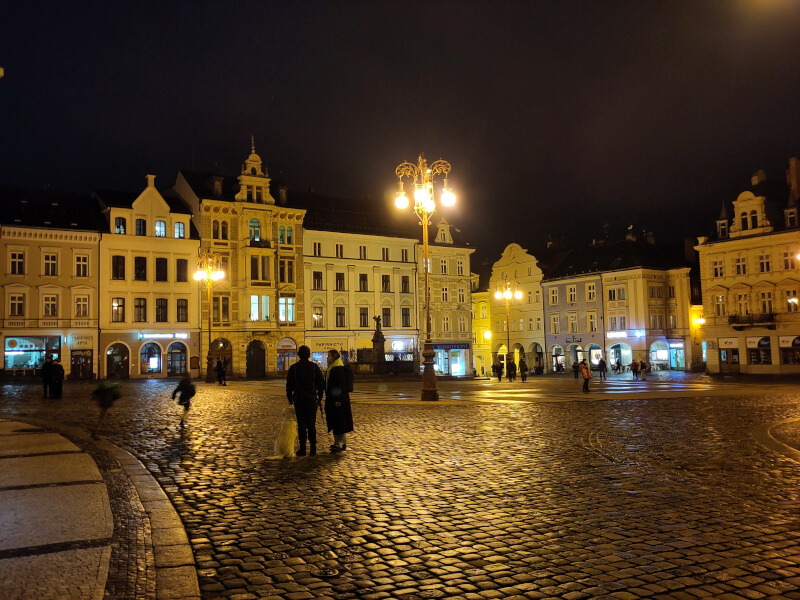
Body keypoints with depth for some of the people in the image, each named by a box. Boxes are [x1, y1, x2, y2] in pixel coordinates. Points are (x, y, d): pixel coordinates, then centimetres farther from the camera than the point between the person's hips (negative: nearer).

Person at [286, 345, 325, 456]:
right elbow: (321, 383, 2)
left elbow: (289, 385, 1)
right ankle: (313, 449, 6)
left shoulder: (294, 368, -2)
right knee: (311, 424, 6)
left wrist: (290, 398, 12)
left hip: (298, 400, -1)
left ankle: (302, 449, 3)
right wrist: (320, 398, 11)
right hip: (312, 400, 1)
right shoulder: (314, 367, 0)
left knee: (301, 424, 3)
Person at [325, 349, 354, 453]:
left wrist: (338, 400, -22)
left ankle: (339, 444, -2)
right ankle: (342, 443, 20)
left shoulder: (339, 369, -16)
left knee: (339, 422, -6)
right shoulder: (333, 368, 15)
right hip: (332, 400, 10)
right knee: (337, 422, 14)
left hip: (338, 400, -10)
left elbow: (341, 385, -21)